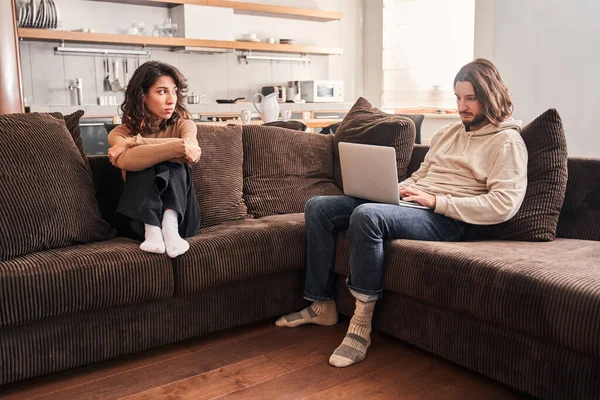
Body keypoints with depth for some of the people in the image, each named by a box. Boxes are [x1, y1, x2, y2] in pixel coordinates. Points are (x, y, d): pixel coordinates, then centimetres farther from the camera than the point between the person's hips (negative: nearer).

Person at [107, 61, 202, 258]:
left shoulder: (183, 124, 4)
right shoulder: (120, 133, 0)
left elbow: (191, 149, -22)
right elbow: (126, 161, -25)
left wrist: (135, 142, -20)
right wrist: (178, 147, -33)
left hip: (181, 217, 1)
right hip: (136, 219, 0)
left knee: (173, 164, -22)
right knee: (146, 167, -24)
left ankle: (170, 225, -41)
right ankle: (152, 230, -41)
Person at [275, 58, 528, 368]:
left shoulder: (507, 141, -1)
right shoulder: (448, 133, 23)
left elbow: (504, 205, -14)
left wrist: (436, 201, -17)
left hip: (445, 219, -8)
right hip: (411, 202, 8)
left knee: (366, 215, -37)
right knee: (318, 207, -5)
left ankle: (361, 324, -25)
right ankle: (322, 306, 1)